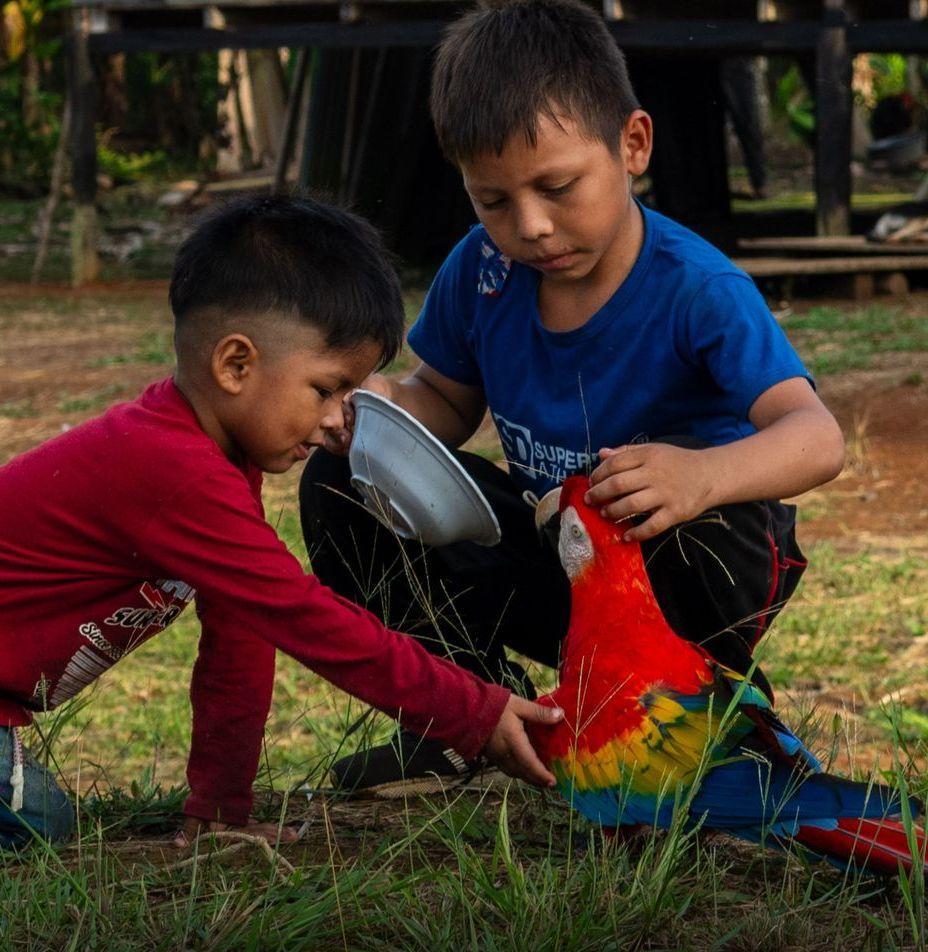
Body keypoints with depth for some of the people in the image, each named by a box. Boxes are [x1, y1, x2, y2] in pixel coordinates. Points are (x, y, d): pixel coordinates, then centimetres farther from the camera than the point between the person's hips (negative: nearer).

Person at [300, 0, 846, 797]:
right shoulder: (481, 272, -9)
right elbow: (448, 402, 9)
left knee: (706, 541, -41)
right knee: (340, 487, -8)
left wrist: (703, 476, -60)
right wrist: (380, 404, -17)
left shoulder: (696, 290, -25)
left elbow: (815, 434, -38)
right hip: (550, 559, 6)